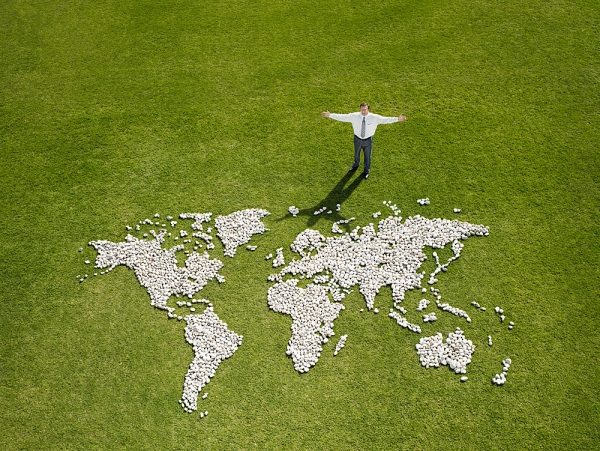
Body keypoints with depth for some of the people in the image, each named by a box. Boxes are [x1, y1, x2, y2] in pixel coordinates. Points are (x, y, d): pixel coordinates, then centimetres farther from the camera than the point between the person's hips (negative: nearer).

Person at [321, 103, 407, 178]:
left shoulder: (374, 117, -22)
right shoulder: (354, 116, -20)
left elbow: (385, 119, -25)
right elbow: (342, 117, -19)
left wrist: (397, 119, -35)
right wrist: (330, 115, -25)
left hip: (368, 140, -1)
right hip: (358, 139, 1)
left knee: (367, 155, 19)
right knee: (356, 153, 27)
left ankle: (367, 170, 47)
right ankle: (356, 164, 61)